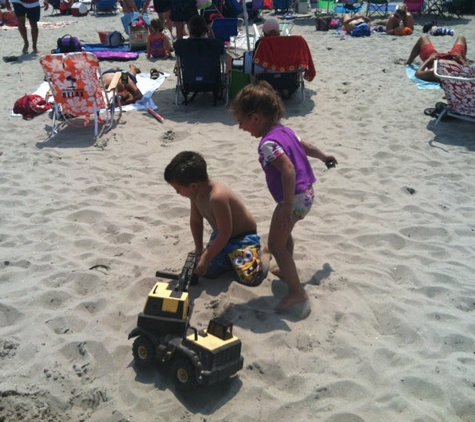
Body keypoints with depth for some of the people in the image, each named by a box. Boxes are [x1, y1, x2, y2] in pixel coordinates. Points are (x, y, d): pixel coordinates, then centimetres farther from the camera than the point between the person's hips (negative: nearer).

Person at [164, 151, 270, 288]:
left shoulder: (217, 196, -37)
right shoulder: (196, 193, -10)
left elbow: (225, 233, -30)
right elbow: (195, 221, 7)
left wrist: (206, 258, -24)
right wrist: (199, 249, 7)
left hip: (243, 236, -7)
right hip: (221, 235, 8)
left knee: (251, 277, -22)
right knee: (207, 271, -7)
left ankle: (264, 254, 11)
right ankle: (233, 258, 19)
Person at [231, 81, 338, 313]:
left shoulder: (268, 143, -23)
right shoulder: (284, 130, 5)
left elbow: (288, 169, -34)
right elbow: (306, 147, 20)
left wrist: (287, 205, -33)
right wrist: (324, 157, 39)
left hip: (293, 198, -10)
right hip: (307, 193, 10)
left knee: (275, 244, 0)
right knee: (283, 234, 29)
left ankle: (297, 291, 5)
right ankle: (286, 270, 49)